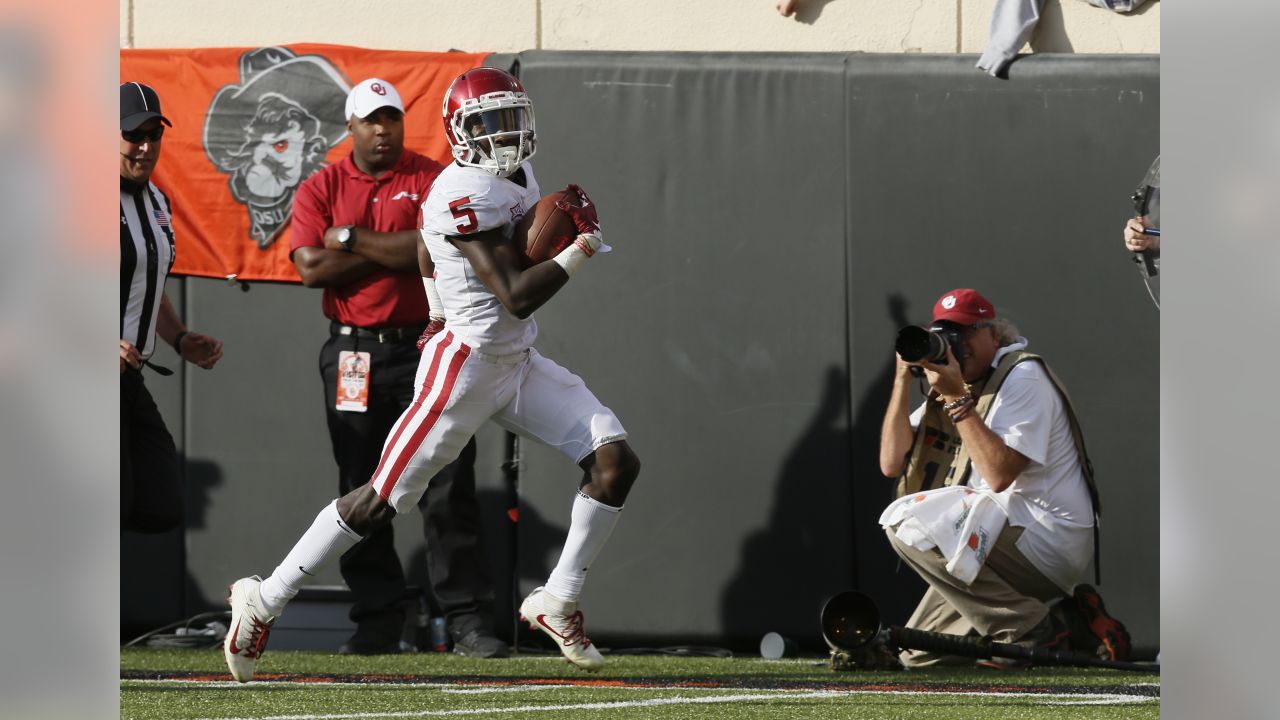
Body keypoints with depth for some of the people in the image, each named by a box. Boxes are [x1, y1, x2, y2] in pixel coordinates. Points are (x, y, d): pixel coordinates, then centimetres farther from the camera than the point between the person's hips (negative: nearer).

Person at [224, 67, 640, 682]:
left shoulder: (518, 175, 8)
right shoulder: (464, 196, -22)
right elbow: (517, 296, -26)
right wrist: (582, 247, -19)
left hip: (520, 365, 9)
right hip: (465, 369, -9)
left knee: (615, 461, -4)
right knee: (381, 500, -4)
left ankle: (558, 602, 8)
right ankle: (262, 602, 7)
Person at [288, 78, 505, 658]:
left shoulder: (431, 180, 2)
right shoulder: (320, 190, 7)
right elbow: (312, 268, -7)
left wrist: (353, 239, -9)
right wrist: (397, 251, -9)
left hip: (424, 345, -2)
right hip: (352, 355, 2)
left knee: (448, 489, -6)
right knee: (361, 494, 5)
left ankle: (469, 620, -6)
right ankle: (377, 623, 12)